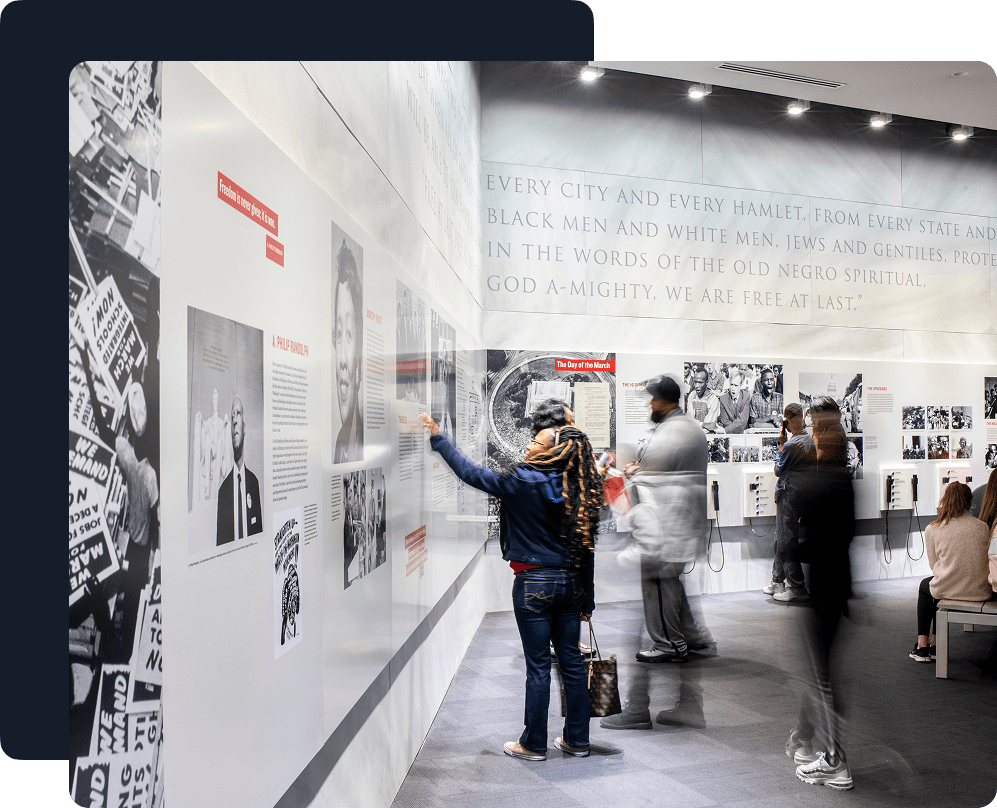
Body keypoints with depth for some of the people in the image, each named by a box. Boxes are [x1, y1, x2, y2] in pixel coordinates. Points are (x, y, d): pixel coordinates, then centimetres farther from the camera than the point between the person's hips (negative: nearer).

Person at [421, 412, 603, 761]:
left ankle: (533, 744, 15)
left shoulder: (523, 483, -14)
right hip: (570, 582, 5)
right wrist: (587, 598, 13)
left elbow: (470, 473, -7)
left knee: (538, 665, 3)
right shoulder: (577, 490, 1)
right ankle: (576, 740, 24)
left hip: (534, 583, -5)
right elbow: (586, 548, 5)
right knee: (571, 661, 13)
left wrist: (437, 438, 2)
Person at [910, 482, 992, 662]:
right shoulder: (983, 527, -2)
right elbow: (986, 561, 9)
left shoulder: (932, 530, -7)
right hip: (980, 591, 3)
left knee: (924, 586, 33)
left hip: (948, 590, -3)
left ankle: (922, 646, 28)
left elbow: (934, 565, 3)